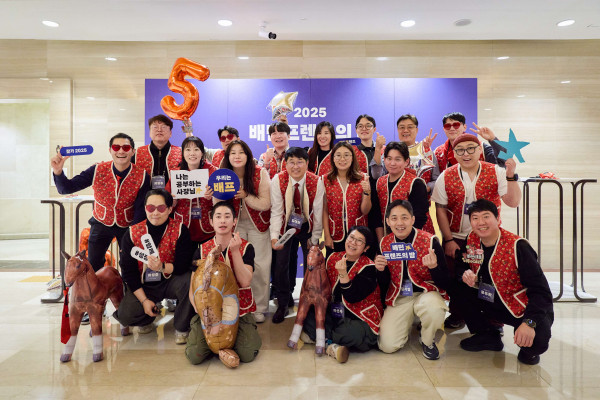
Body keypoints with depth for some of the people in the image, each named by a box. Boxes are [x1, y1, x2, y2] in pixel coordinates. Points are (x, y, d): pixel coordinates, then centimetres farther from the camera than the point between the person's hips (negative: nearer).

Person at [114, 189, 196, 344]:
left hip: (170, 282, -1)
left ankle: (182, 328, -9)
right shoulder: (132, 233, -7)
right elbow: (128, 271, -5)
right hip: (142, 286, 2)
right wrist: (144, 300, -12)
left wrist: (162, 267, -39)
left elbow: (183, 265, -18)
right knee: (125, 315, -22)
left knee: (189, 280, -33)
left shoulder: (180, 230, -12)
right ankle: (147, 319, 18)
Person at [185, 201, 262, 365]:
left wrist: (235, 251, -22)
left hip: (240, 311, -1)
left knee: (247, 355, -19)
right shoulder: (202, 250, 2)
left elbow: (245, 281, -16)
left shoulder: (246, 247, -3)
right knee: (194, 356, -16)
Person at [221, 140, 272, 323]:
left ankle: (259, 308, 15)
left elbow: (266, 204, -15)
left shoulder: (260, 174, -14)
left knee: (260, 266, 0)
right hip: (235, 225, 2)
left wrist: (245, 195, -28)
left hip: (258, 225, -1)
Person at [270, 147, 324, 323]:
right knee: (281, 264, -4)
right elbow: (276, 211, -18)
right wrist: (274, 236, -30)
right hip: (286, 226, 0)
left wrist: (314, 238, -8)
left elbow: (318, 212, -11)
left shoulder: (317, 182, -17)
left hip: (308, 227, 0)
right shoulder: (278, 181, -17)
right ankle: (283, 304, 15)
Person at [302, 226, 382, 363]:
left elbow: (352, 298, -23)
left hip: (360, 320, -5)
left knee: (353, 333, -36)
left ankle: (316, 336, -12)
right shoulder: (334, 258, 3)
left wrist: (343, 275, -34)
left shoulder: (368, 268, -13)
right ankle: (331, 344, -21)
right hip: (335, 314, 5)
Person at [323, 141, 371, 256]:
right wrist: (327, 236, -2)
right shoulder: (326, 180, -2)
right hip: (335, 236, 0)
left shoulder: (362, 179, -2)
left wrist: (367, 192, -19)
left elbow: (365, 211, -4)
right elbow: (325, 210, -1)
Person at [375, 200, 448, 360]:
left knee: (434, 309, -38)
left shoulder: (430, 240, -13)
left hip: (426, 292, -2)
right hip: (398, 297, 3)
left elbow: (444, 284, -11)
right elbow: (384, 284, 5)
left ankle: (427, 341, -1)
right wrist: (381, 270, -17)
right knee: (387, 345, -10)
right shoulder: (384, 243, -3)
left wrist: (434, 267, -32)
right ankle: (408, 322, 24)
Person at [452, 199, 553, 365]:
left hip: (524, 307, -5)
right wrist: (465, 274, -20)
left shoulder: (518, 246, -23)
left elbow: (541, 291, -25)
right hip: (491, 301, 5)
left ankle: (528, 350, 10)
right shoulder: (471, 241, -7)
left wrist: (529, 323, -38)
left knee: (537, 341, -33)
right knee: (456, 287, -15)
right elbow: (461, 266, 6)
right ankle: (488, 337, 4)